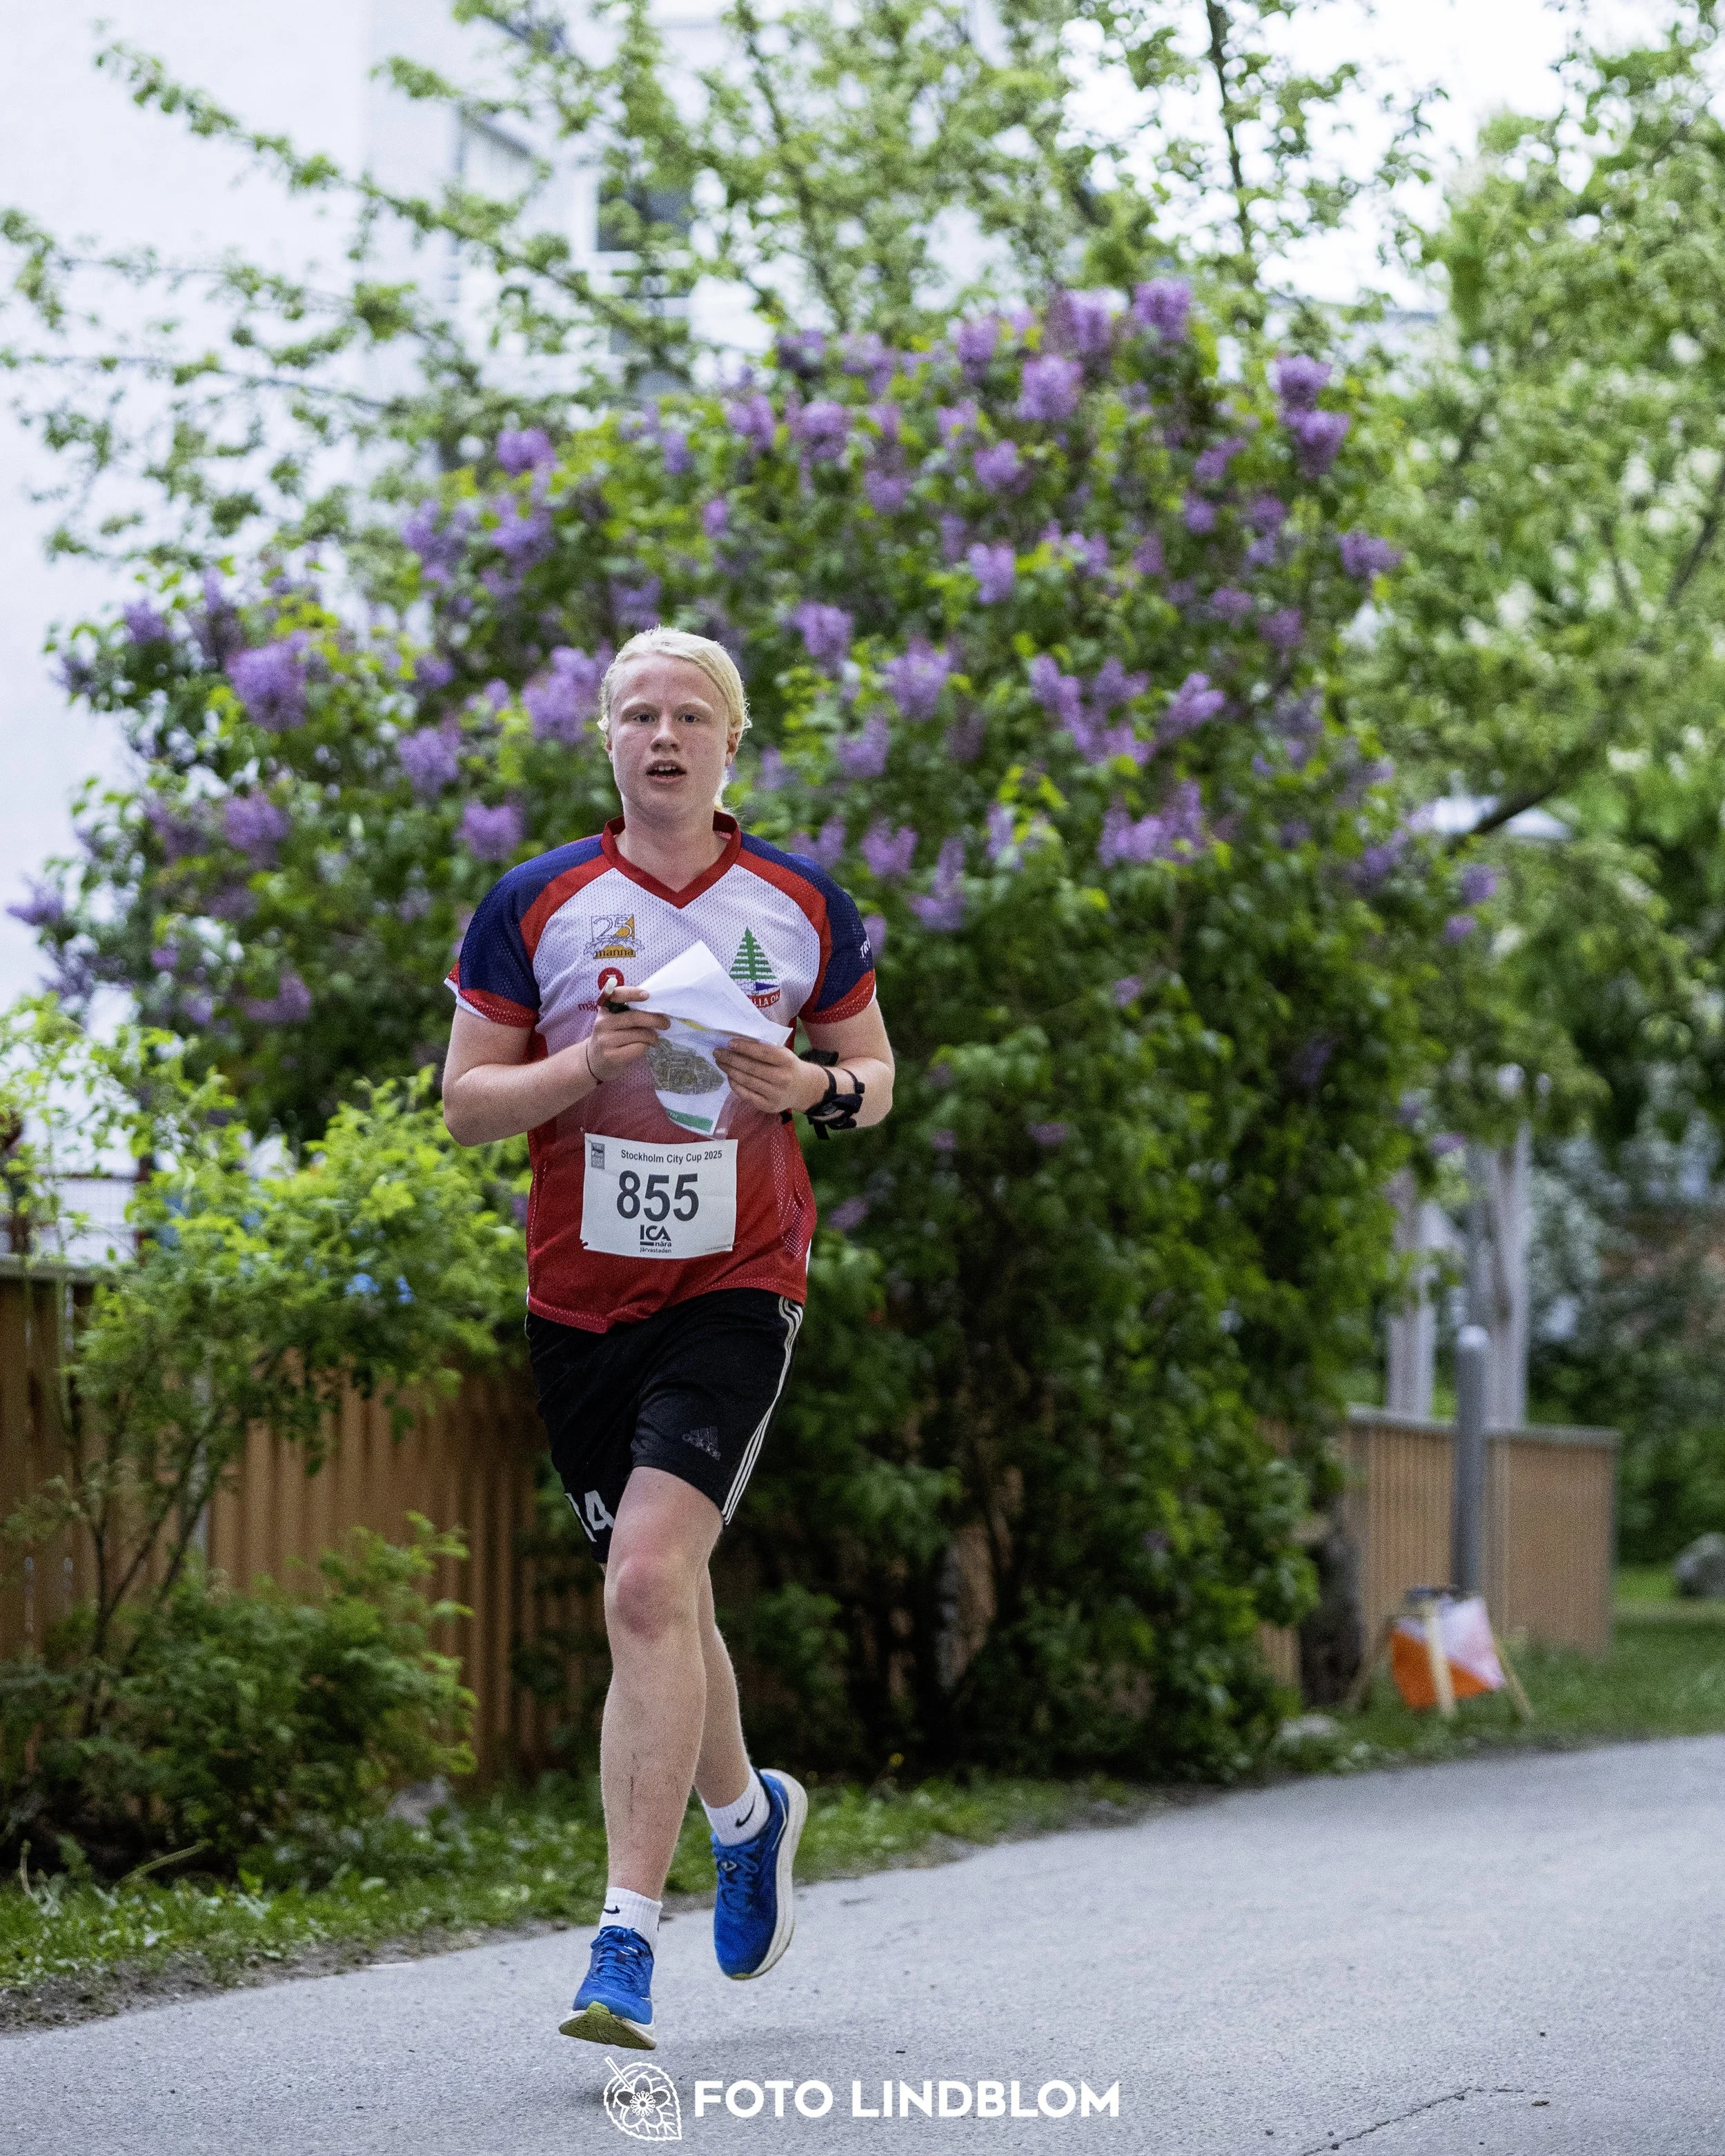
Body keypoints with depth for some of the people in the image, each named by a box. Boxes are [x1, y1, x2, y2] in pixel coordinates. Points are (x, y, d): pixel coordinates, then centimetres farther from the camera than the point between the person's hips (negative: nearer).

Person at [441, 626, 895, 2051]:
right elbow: (465, 1103, 2)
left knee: (650, 1577, -20)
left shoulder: (805, 906, 3)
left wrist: (812, 1089, -9)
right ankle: (748, 1810, 44)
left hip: (734, 1289, -3)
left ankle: (629, 1938, -18)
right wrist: (584, 1063, -16)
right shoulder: (533, 906, 2)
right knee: (656, 1599, 13)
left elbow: (875, 1076, 13)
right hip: (581, 1294, 3)